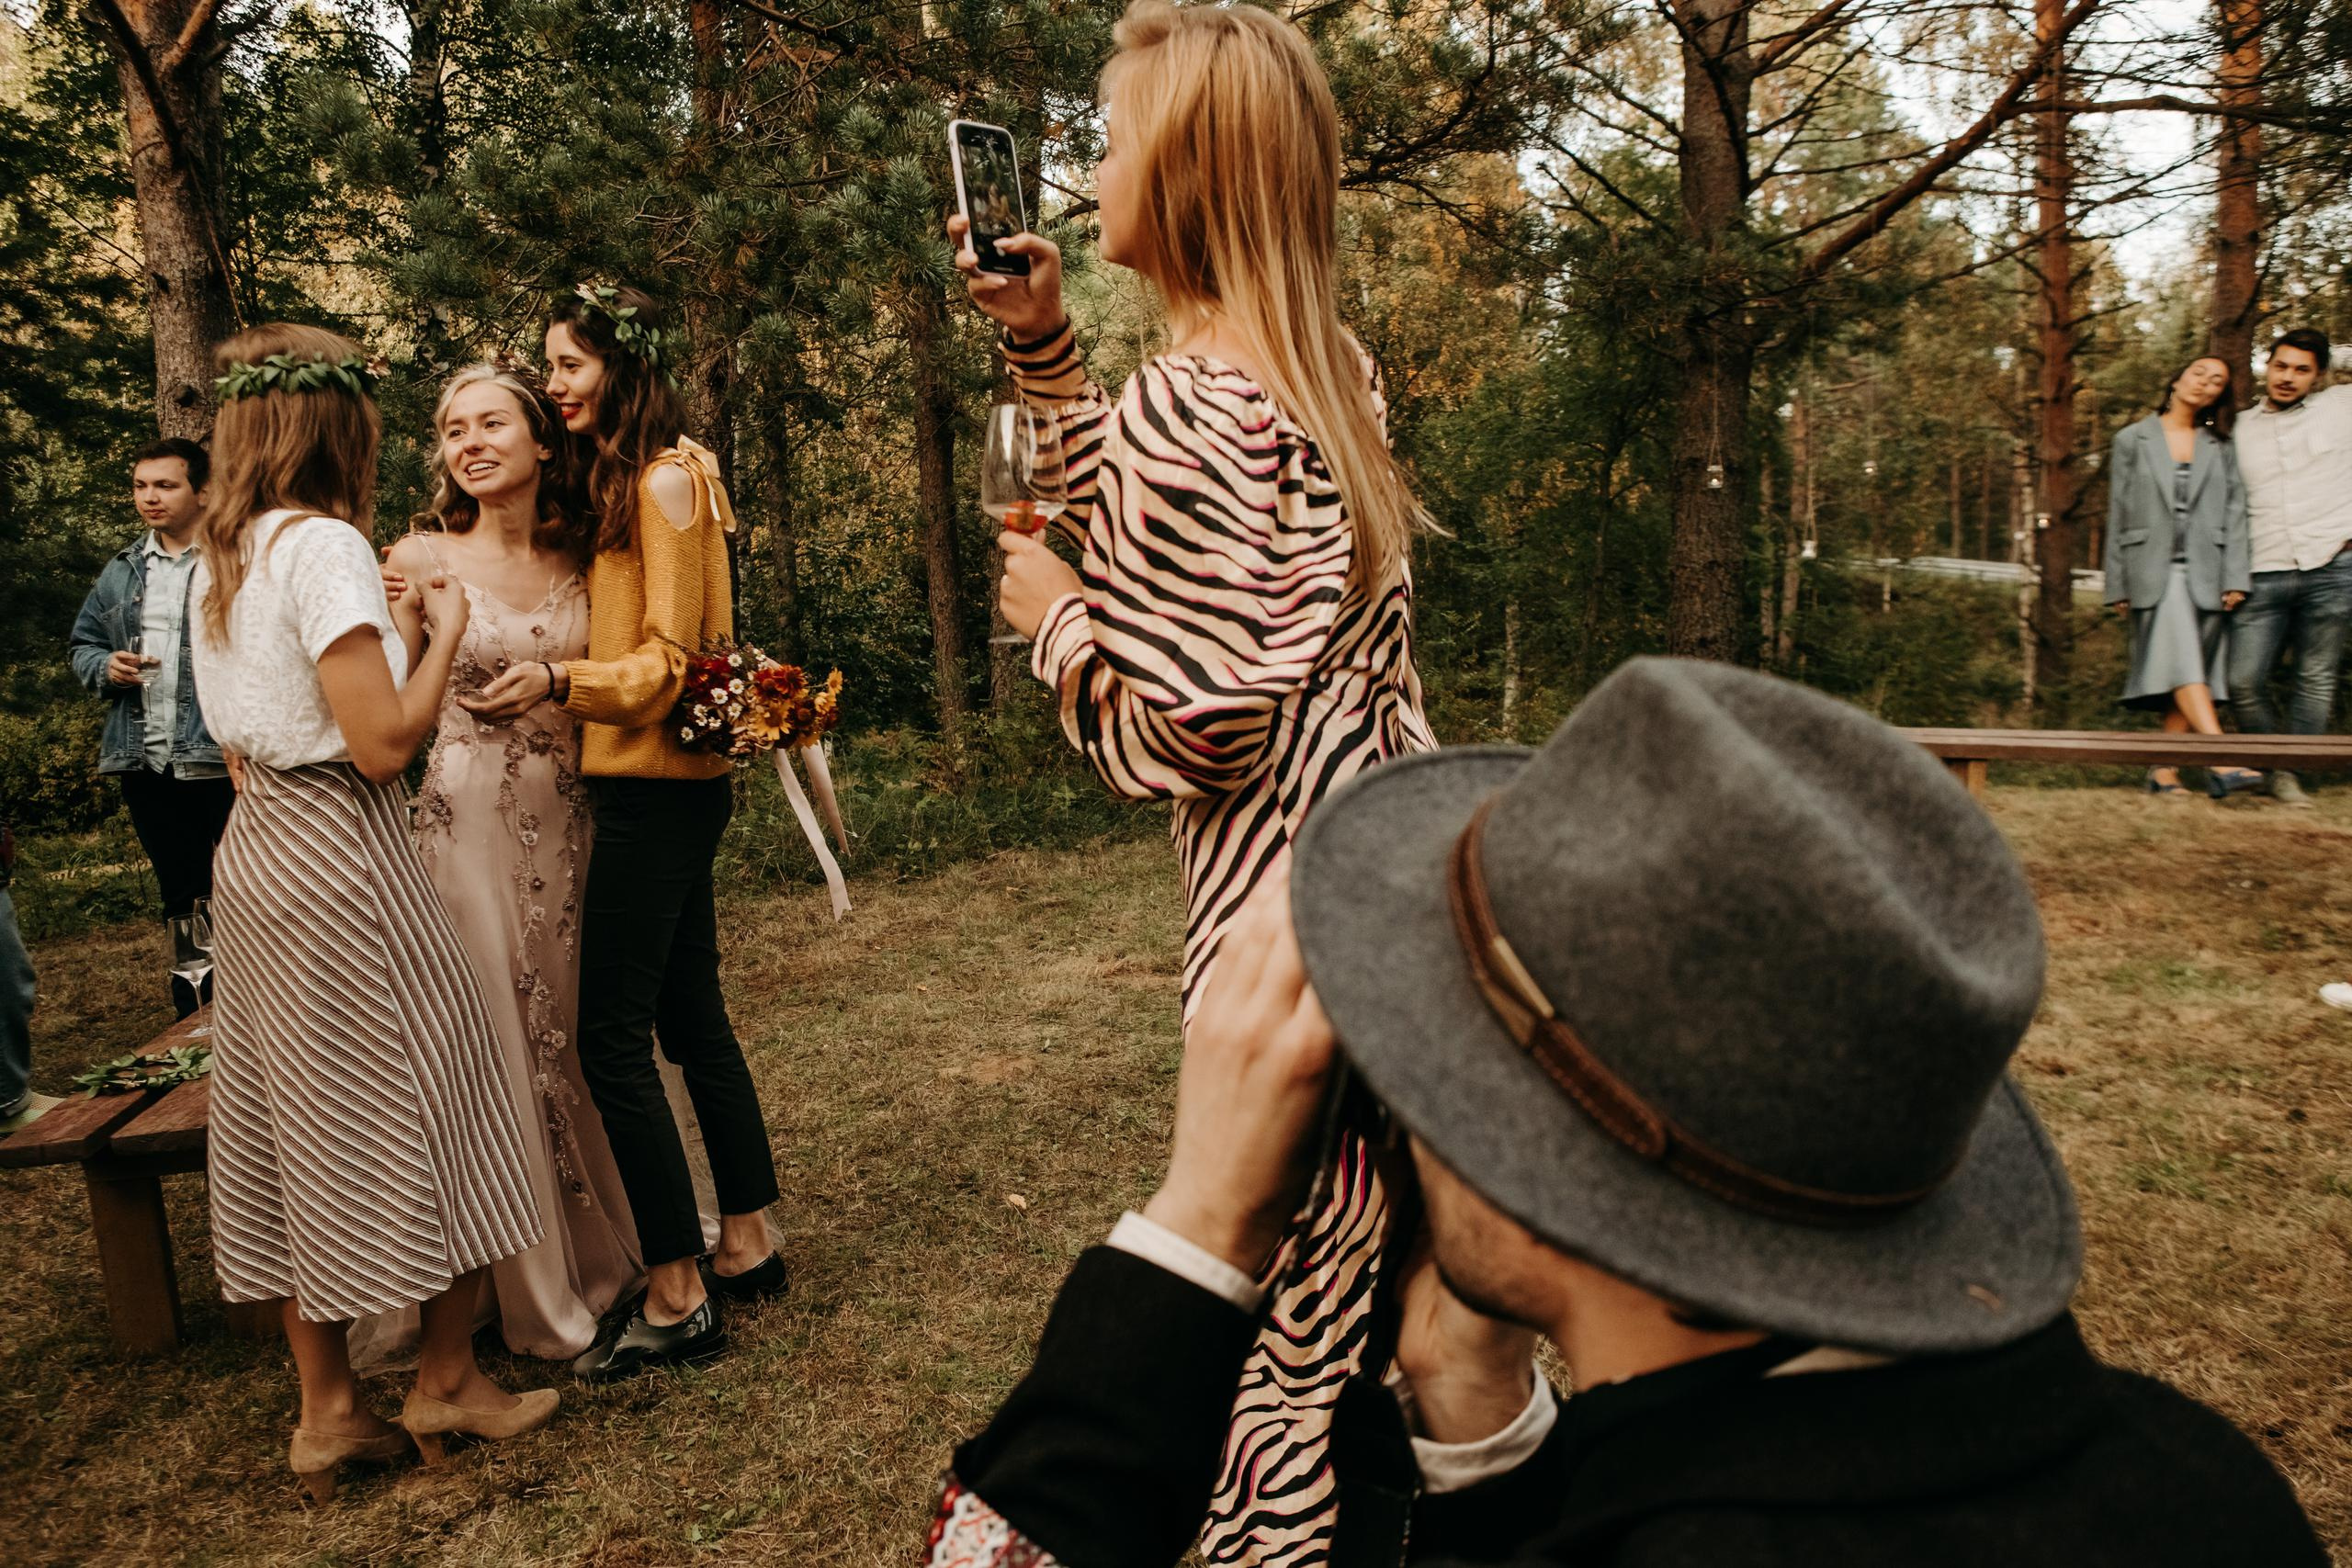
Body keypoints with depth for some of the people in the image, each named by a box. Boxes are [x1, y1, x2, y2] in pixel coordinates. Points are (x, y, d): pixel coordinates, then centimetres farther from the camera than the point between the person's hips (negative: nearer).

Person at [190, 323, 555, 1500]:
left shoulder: (221, 554, 11)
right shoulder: (323, 544, -16)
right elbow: (384, 742, -21)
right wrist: (446, 630, -8)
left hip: (255, 847, 9)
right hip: (340, 858, -9)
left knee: (301, 1122, 14)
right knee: (420, 1104, 5)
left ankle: (326, 1411, 25)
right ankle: (446, 1380, 19)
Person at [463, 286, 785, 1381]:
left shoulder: (666, 481, -11)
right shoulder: (620, 480, 18)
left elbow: (670, 657, -16)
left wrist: (559, 682, -29)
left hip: (658, 786, -10)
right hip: (653, 784, 10)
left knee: (613, 1036, -7)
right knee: (692, 1014, 14)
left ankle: (676, 1298, 2)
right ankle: (747, 1245, 25)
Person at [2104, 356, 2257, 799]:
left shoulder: (2221, 447, 16)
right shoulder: (2132, 440, 11)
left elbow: (2235, 512, 9)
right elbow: (2117, 514, 8)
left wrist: (2236, 578, -3)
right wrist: (2117, 585, 3)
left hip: (2206, 573, 3)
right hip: (2153, 571, -3)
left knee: (2188, 678, -1)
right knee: (2184, 665, -19)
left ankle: (2164, 770, 3)